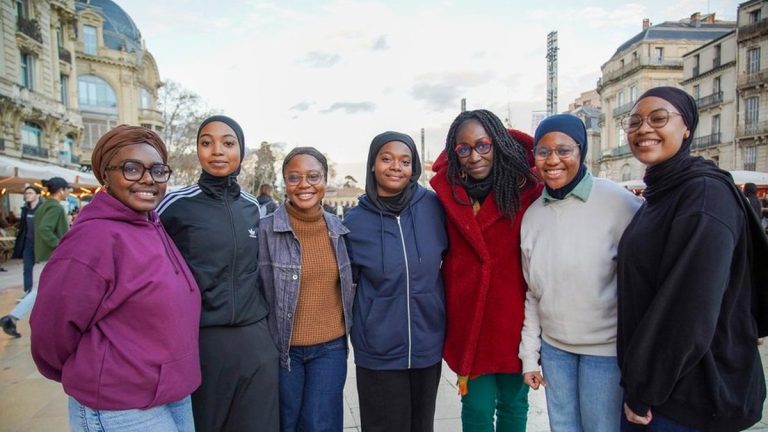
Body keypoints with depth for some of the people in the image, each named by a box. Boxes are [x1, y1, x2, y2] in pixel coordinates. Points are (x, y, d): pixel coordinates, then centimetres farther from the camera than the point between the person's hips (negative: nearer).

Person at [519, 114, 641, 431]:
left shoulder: (619, 203, -15)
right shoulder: (532, 214, 1)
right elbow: (533, 293, 7)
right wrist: (530, 355, 8)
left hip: (607, 347, -4)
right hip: (553, 346, 5)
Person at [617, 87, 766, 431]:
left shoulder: (707, 193, -19)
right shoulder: (658, 195, 8)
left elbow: (692, 314, -25)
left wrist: (643, 391, -16)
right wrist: (635, 385, 10)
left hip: (690, 401, -8)